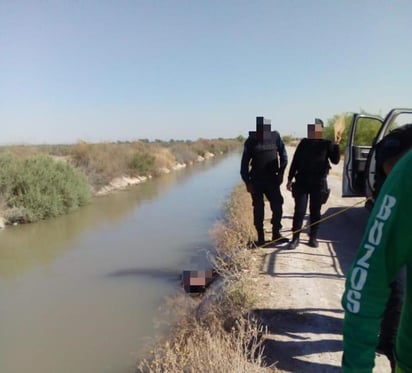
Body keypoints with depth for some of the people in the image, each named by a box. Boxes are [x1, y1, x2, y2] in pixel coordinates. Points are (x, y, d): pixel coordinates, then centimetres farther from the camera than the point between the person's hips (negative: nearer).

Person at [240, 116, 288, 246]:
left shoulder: (275, 136, -5)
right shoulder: (251, 141, -6)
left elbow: (283, 155, 6)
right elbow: (245, 163, -3)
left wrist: (281, 172, 0)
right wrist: (247, 182, -7)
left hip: (272, 179, 1)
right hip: (256, 181, -1)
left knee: (277, 206, 1)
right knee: (258, 209, 5)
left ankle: (276, 234, 17)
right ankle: (260, 238, 16)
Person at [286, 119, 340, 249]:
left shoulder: (327, 144, 3)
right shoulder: (304, 143, 7)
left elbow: (335, 160, -5)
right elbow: (295, 161, 8)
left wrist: (336, 145, -17)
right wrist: (290, 179, 5)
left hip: (318, 183, 0)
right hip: (302, 181, 1)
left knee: (315, 211, 8)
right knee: (299, 211, -2)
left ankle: (313, 237, 18)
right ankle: (295, 238, 4)